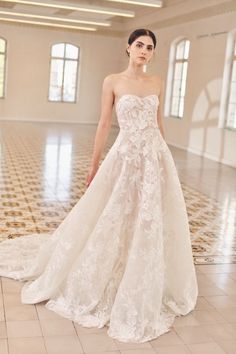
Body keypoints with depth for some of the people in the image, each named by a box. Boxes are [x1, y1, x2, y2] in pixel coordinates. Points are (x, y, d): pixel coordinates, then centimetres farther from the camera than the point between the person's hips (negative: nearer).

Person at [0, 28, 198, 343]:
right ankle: (95, 286, 25)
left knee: (152, 224, 9)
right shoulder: (112, 82, -1)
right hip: (125, 158, -4)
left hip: (156, 158, 4)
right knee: (112, 222, 4)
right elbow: (104, 124, 0)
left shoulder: (157, 83, 9)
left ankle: (145, 292, 29)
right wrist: (94, 165, 2)